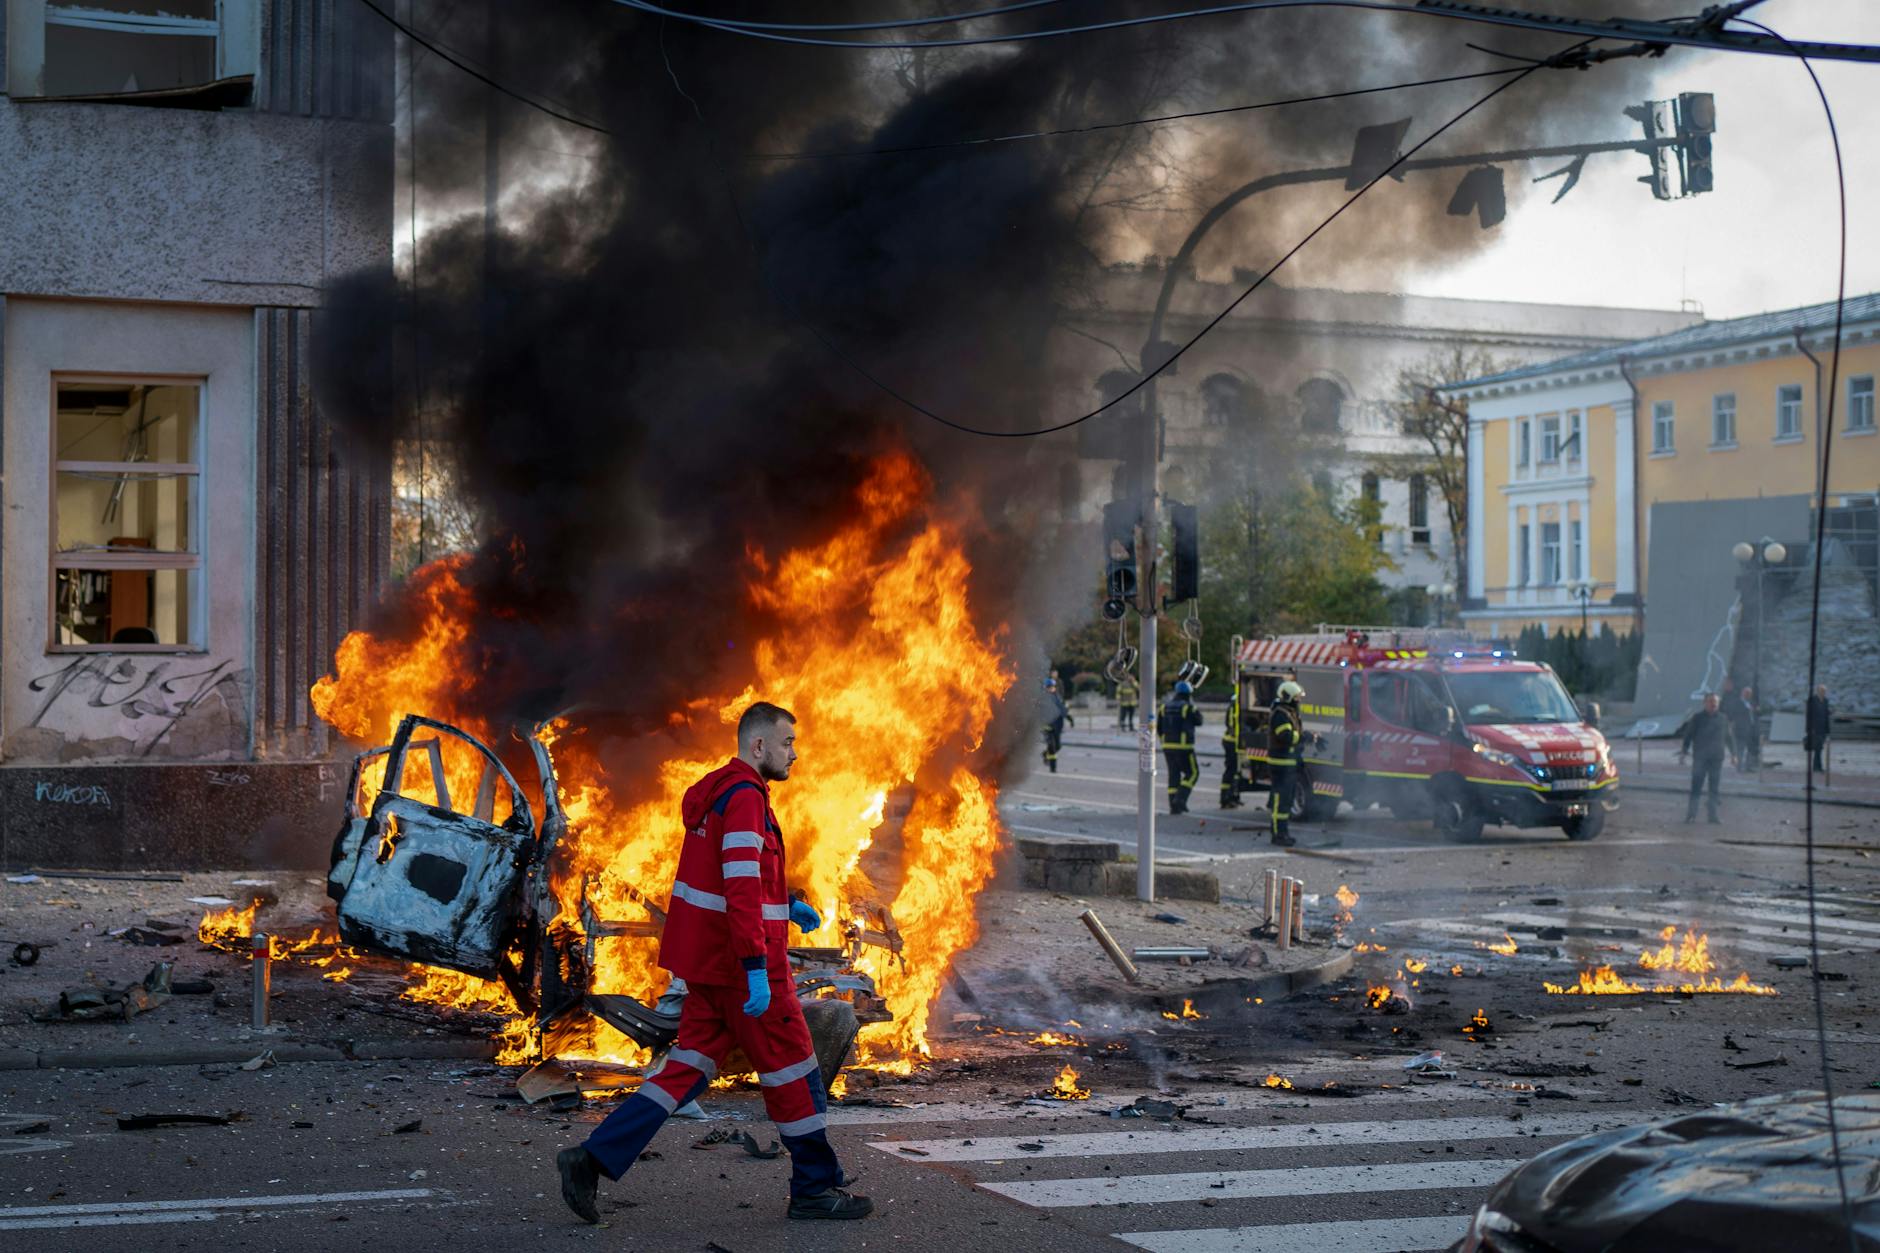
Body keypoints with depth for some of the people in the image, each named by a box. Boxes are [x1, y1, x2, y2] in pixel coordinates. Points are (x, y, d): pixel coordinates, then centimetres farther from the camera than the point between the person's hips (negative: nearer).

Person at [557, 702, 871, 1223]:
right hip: (740, 963, -10)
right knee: (792, 1067, 2)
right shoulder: (745, 797, -17)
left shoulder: (717, 793, 15)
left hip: (710, 960, 10)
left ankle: (593, 1158, 2)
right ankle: (816, 1189, 13)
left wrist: (784, 905, 22)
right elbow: (741, 889, -25)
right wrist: (756, 970, -28)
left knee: (690, 1063, 9)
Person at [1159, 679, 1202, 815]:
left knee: (1174, 775, 11)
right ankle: (1180, 798, -8)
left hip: (1167, 746, 6)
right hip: (1183, 747, -6)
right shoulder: (1188, 708, -11)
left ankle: (1174, 805, 7)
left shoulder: (1165, 707, 7)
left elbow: (1158, 727, 8)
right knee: (1192, 773, 6)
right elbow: (1198, 721, 5)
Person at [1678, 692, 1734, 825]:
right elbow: (1688, 735, 1)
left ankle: (1713, 815, 12)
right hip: (1700, 758, -3)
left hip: (1717, 759, 3)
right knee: (1696, 786, -5)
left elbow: (1728, 738, 15)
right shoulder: (1697, 718, 1)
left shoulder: (1723, 719, 10)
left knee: (1714, 788, 7)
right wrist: (1684, 750, -6)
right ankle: (1691, 814, -2)